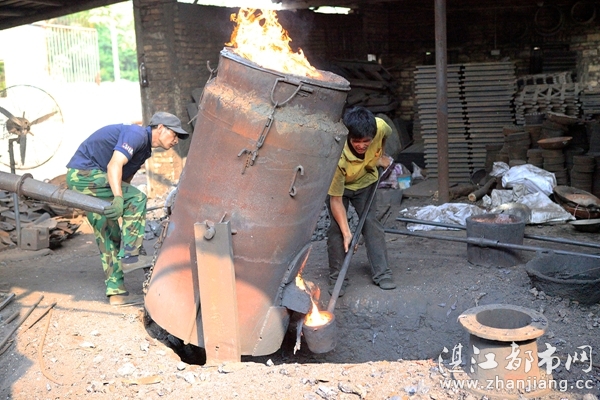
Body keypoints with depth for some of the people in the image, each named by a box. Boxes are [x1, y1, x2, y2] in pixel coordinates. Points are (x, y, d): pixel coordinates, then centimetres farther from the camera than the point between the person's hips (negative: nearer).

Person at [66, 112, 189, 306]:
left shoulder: (144, 148, 15)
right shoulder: (137, 135, -16)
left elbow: (125, 179, 18)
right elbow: (114, 166, -31)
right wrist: (118, 198, -44)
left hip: (82, 178, 10)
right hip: (84, 173, -10)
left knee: (109, 235, 7)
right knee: (137, 199, -19)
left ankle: (117, 293, 9)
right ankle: (129, 256, -16)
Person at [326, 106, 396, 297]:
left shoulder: (380, 126, -32)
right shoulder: (339, 157, -42)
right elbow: (336, 199, -34)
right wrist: (346, 232, -36)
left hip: (366, 182, 3)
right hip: (338, 186, -3)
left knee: (371, 222, -6)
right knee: (337, 227, -13)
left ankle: (382, 273, 2)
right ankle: (337, 277, -1)